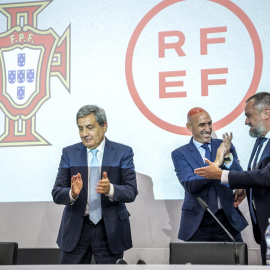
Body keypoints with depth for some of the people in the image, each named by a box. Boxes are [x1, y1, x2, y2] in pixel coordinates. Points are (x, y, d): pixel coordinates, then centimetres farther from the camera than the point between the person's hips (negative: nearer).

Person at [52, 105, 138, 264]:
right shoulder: (69, 153, 5)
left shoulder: (123, 152, 0)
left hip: (110, 231, -1)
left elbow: (131, 192, -8)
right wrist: (72, 193, -24)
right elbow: (57, 194, -1)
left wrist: (110, 189, -29)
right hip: (76, 229, 1)